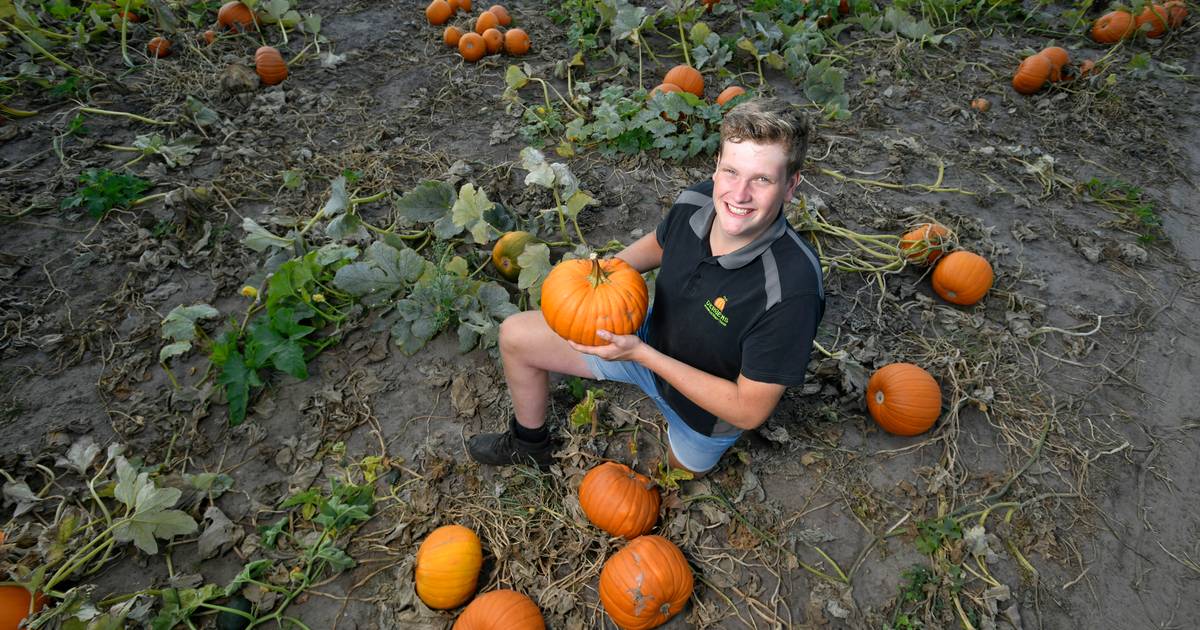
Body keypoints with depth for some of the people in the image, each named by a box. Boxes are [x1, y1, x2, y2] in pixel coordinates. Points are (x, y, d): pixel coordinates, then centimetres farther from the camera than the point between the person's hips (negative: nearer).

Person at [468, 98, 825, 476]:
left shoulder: (793, 288, -39)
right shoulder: (697, 201, -22)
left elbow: (750, 411, -31)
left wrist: (641, 354, -33)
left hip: (712, 404, -4)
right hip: (652, 337, 5)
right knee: (516, 335, 2)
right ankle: (531, 445, 30)